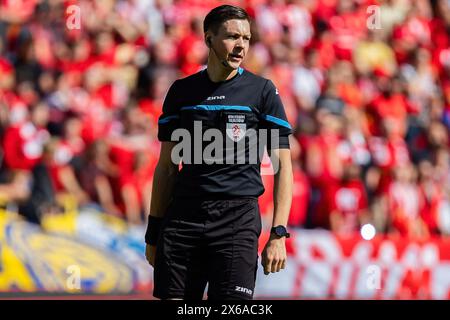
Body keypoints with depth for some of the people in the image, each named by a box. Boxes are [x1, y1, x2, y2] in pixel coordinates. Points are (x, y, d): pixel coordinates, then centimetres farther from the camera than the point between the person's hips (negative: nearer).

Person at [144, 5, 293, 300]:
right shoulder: (181, 91, 11)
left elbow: (282, 166, 1)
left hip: (237, 220, -3)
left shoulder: (262, 91, 3)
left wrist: (279, 234, -8)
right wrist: (153, 233, 11)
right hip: (182, 217, 3)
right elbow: (167, 167, 16)